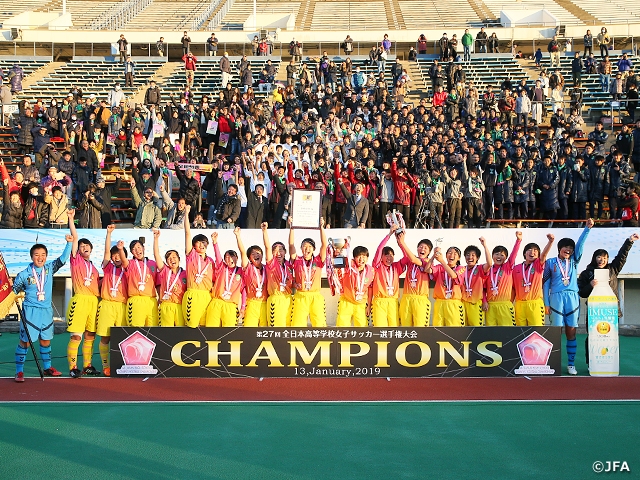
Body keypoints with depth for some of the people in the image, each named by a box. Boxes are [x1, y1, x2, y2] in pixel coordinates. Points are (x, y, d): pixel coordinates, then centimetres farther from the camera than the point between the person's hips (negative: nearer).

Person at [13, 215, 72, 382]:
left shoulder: (50, 268, 3)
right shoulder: (24, 274, -5)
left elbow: (63, 259, -4)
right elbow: (14, 290, 5)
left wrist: (69, 243, -13)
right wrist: (11, 289, -16)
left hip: (47, 310, 4)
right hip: (31, 310, -4)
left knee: (45, 340, 14)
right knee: (24, 341, -5)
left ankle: (47, 368, 27)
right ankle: (19, 371, 1)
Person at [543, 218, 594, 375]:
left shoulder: (574, 261, 13)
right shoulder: (550, 262, 7)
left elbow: (580, 244, 1)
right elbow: (545, 283, 6)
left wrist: (587, 228, -12)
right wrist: (546, 303, 1)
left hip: (572, 298, 2)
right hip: (556, 298, -2)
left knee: (571, 332, 3)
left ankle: (571, 364, 8)